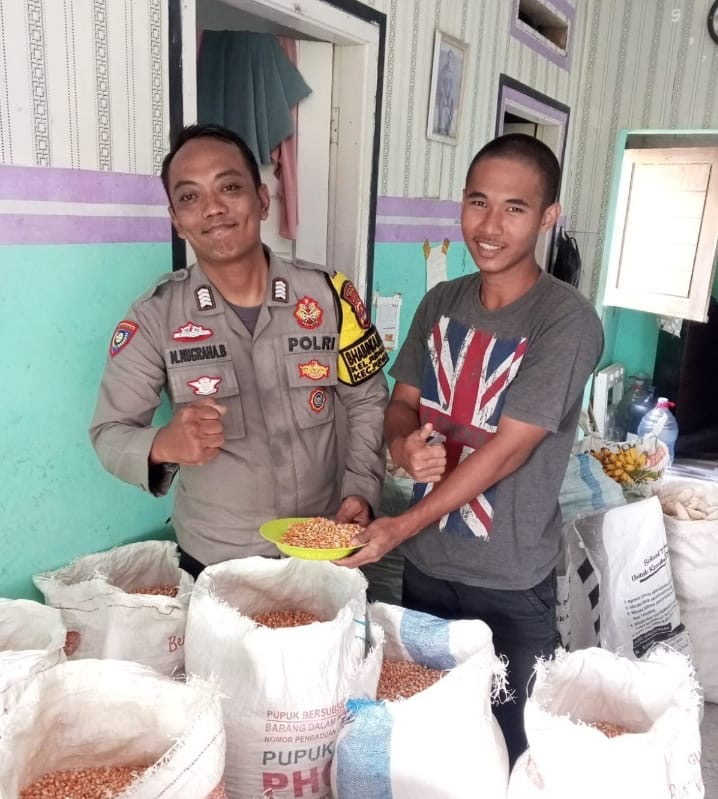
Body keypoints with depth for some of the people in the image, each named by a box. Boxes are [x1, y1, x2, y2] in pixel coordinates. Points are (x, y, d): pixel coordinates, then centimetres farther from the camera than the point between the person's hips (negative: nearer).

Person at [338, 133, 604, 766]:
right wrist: (403, 444, -18)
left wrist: (402, 527, -19)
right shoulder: (441, 302, 1)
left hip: (511, 582, -5)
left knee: (507, 747, 13)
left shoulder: (567, 322, -17)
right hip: (425, 564, 5)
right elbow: (402, 400, 6)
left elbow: (506, 450, -21)